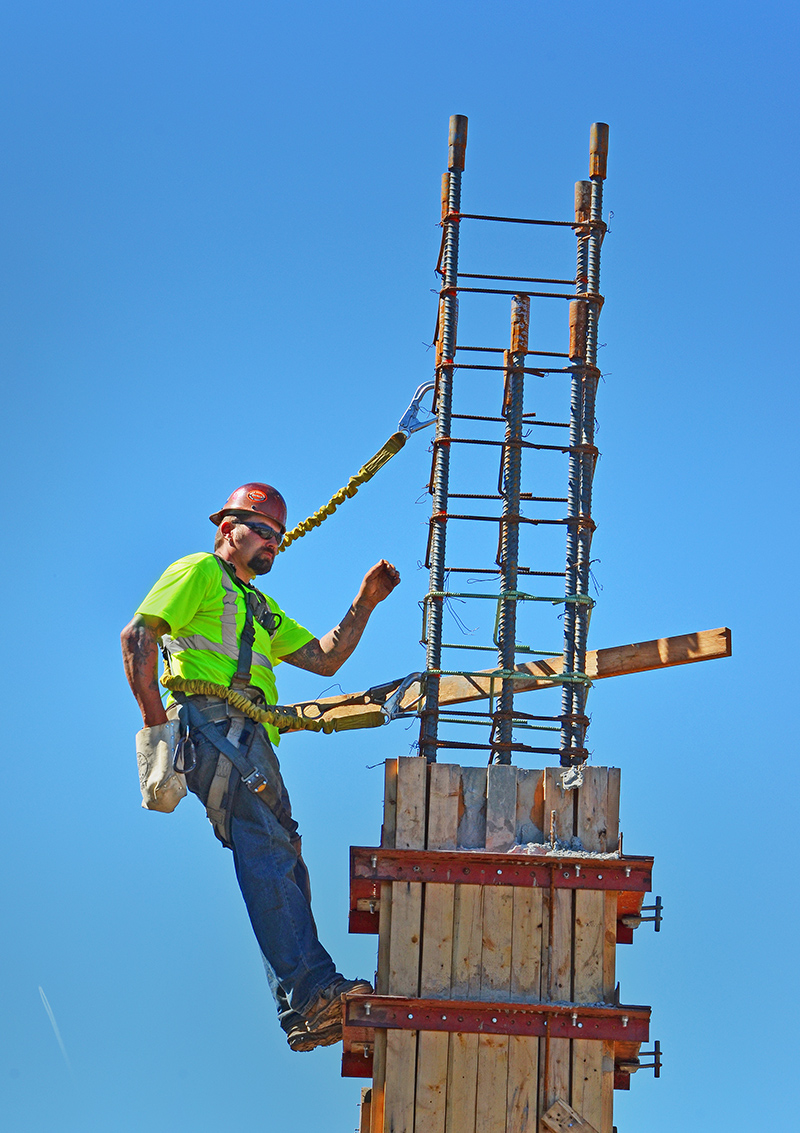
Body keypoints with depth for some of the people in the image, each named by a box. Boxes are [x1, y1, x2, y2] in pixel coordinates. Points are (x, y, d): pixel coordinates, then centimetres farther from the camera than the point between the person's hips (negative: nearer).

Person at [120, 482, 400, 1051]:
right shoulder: (201, 572, 9)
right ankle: (313, 987, -33)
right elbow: (137, 636, -3)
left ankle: (304, 1014, -2)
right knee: (266, 850, -22)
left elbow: (324, 658, 28)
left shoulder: (262, 608, 36)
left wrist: (365, 602, 18)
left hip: (253, 742, 9)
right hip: (214, 722, -9)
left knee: (284, 865, 1)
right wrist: (156, 719, -12)